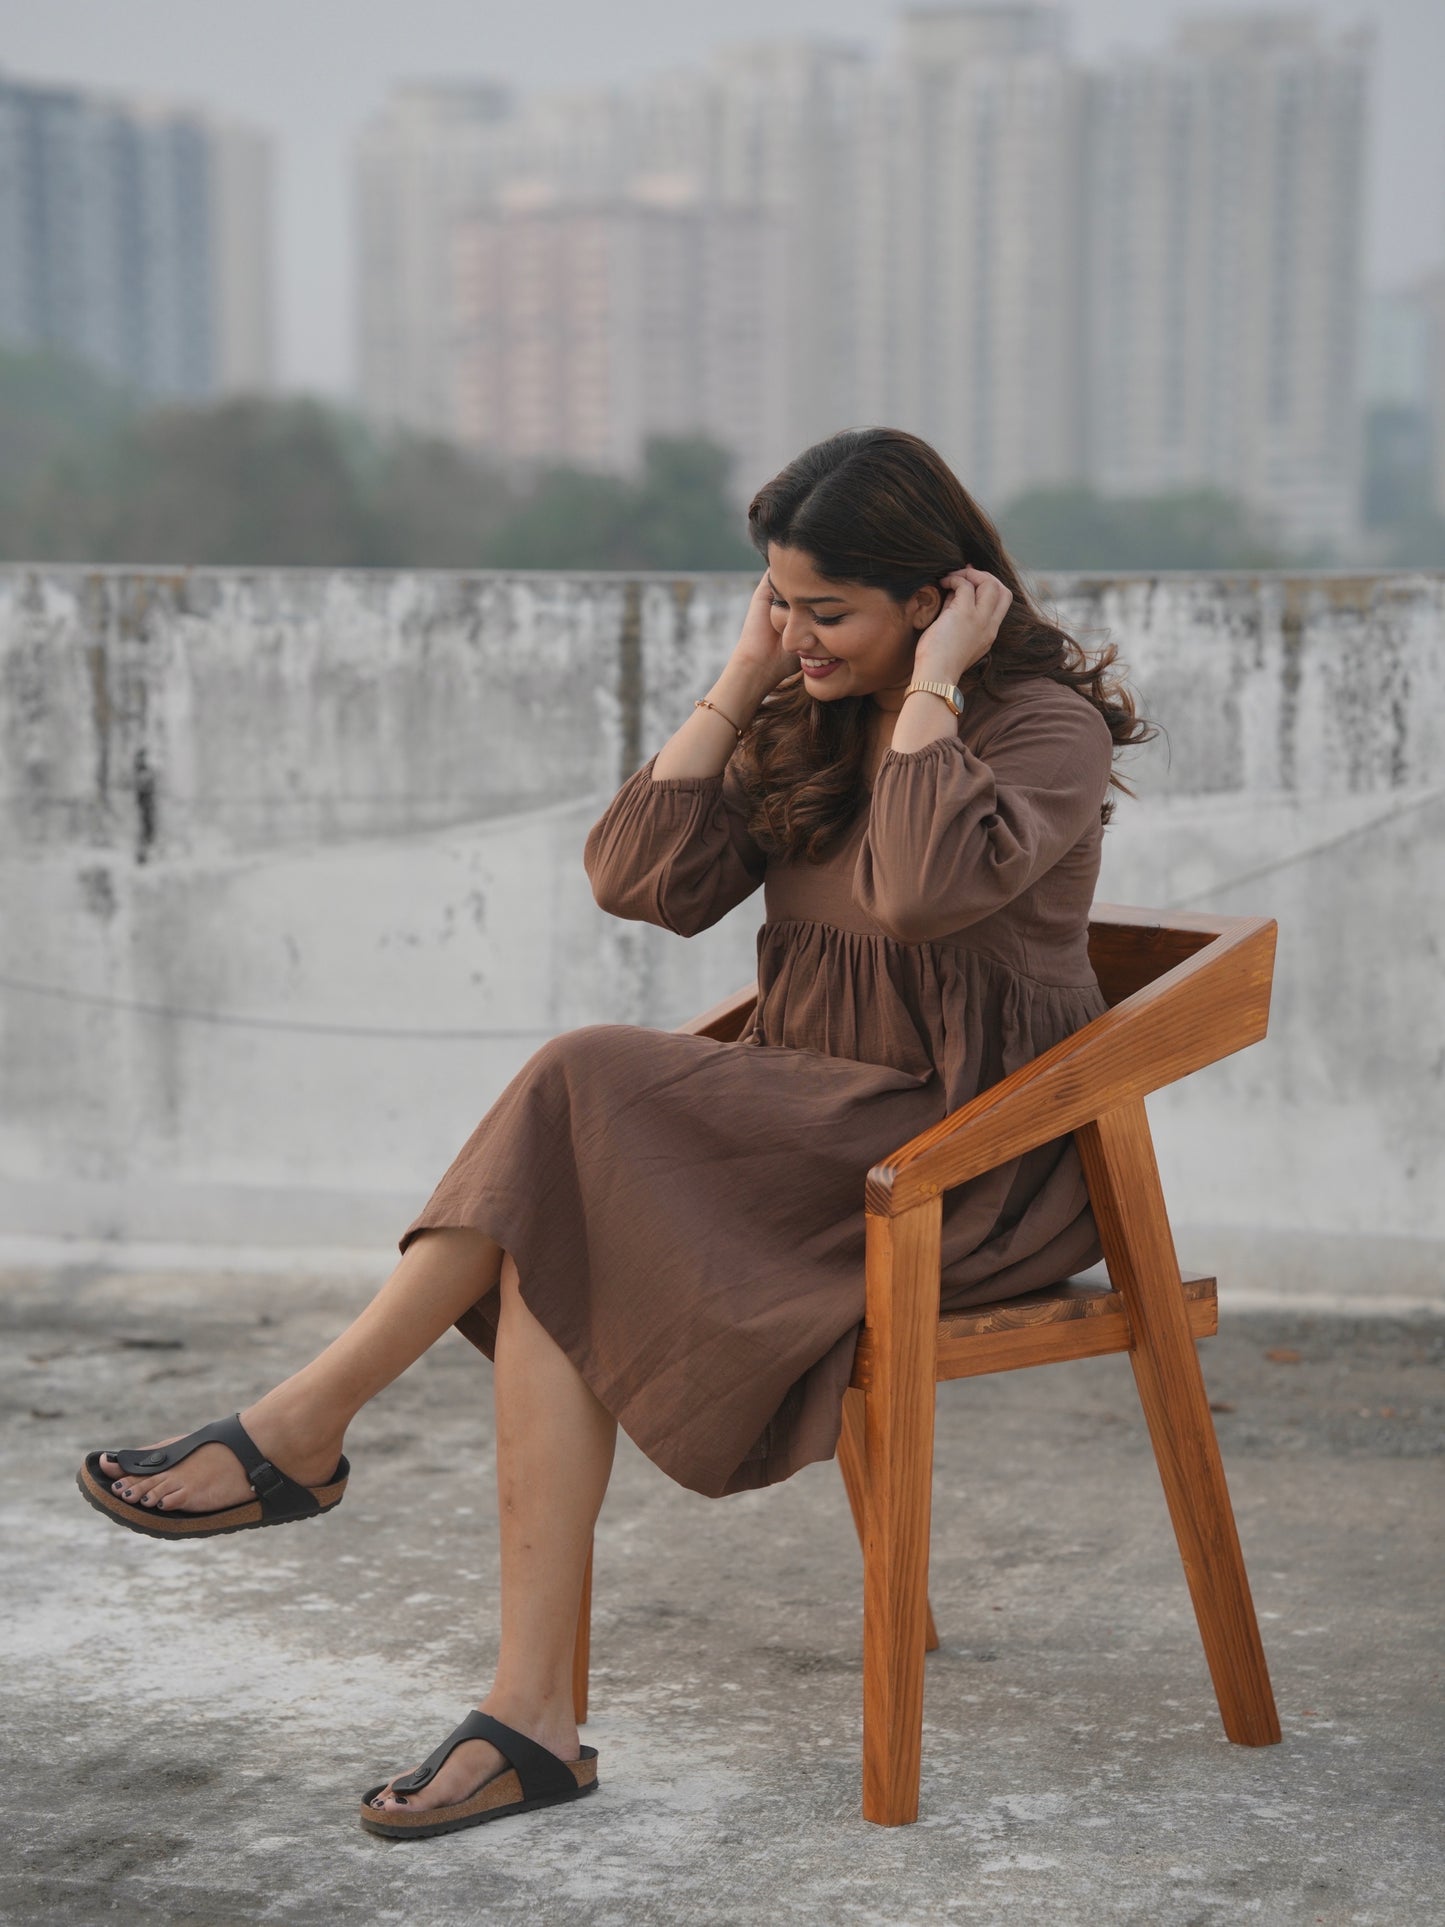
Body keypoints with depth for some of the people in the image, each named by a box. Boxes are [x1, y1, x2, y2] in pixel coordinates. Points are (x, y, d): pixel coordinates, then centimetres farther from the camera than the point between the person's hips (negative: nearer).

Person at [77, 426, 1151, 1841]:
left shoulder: (1047, 725, -6)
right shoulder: (808, 726, 15)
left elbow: (925, 885, -28)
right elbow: (642, 881, 2)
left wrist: (931, 681, -17)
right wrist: (740, 679, 1)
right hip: (812, 1128, 7)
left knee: (588, 1086, -26)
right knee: (558, 1252, -24)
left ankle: (305, 1429, -18)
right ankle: (530, 1718, -27)